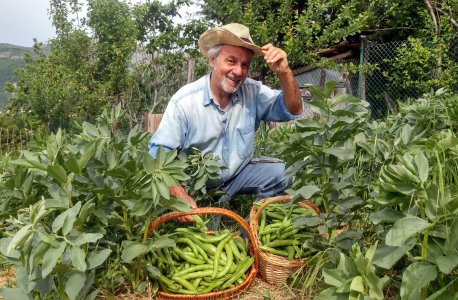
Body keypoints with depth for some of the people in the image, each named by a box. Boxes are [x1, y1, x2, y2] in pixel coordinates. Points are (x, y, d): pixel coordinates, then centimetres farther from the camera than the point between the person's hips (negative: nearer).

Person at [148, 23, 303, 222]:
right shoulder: (184, 101, -20)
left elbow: (293, 110, -8)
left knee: (281, 173, -16)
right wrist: (179, 195, -37)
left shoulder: (253, 92, -9)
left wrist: (284, 72, -27)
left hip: (239, 174, 4)